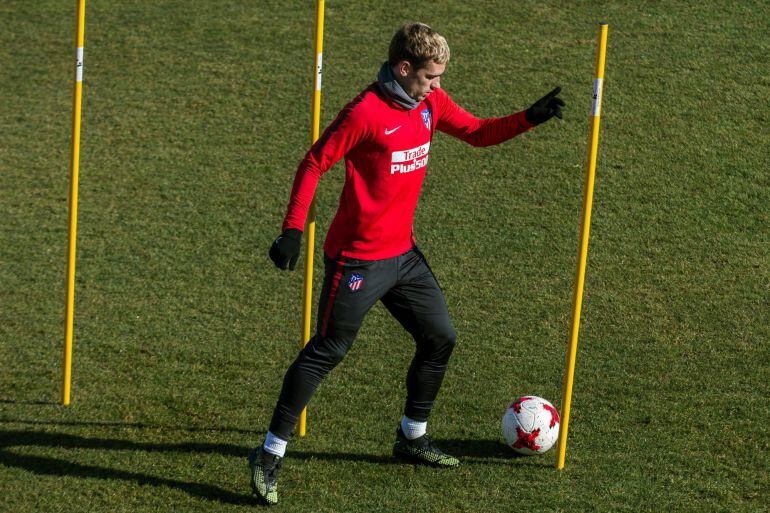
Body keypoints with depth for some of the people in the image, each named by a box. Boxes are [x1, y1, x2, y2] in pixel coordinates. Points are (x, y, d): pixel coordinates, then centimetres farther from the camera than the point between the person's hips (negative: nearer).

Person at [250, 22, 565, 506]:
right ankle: (270, 455, 3)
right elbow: (314, 164, -15)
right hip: (358, 260, -8)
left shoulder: (432, 104, 4)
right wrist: (293, 230, -20)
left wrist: (530, 118, -1)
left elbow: (479, 132, 15)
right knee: (327, 352, -4)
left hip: (404, 253, 8)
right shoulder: (366, 113, -19)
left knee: (441, 338, 11)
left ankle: (412, 436, 30)